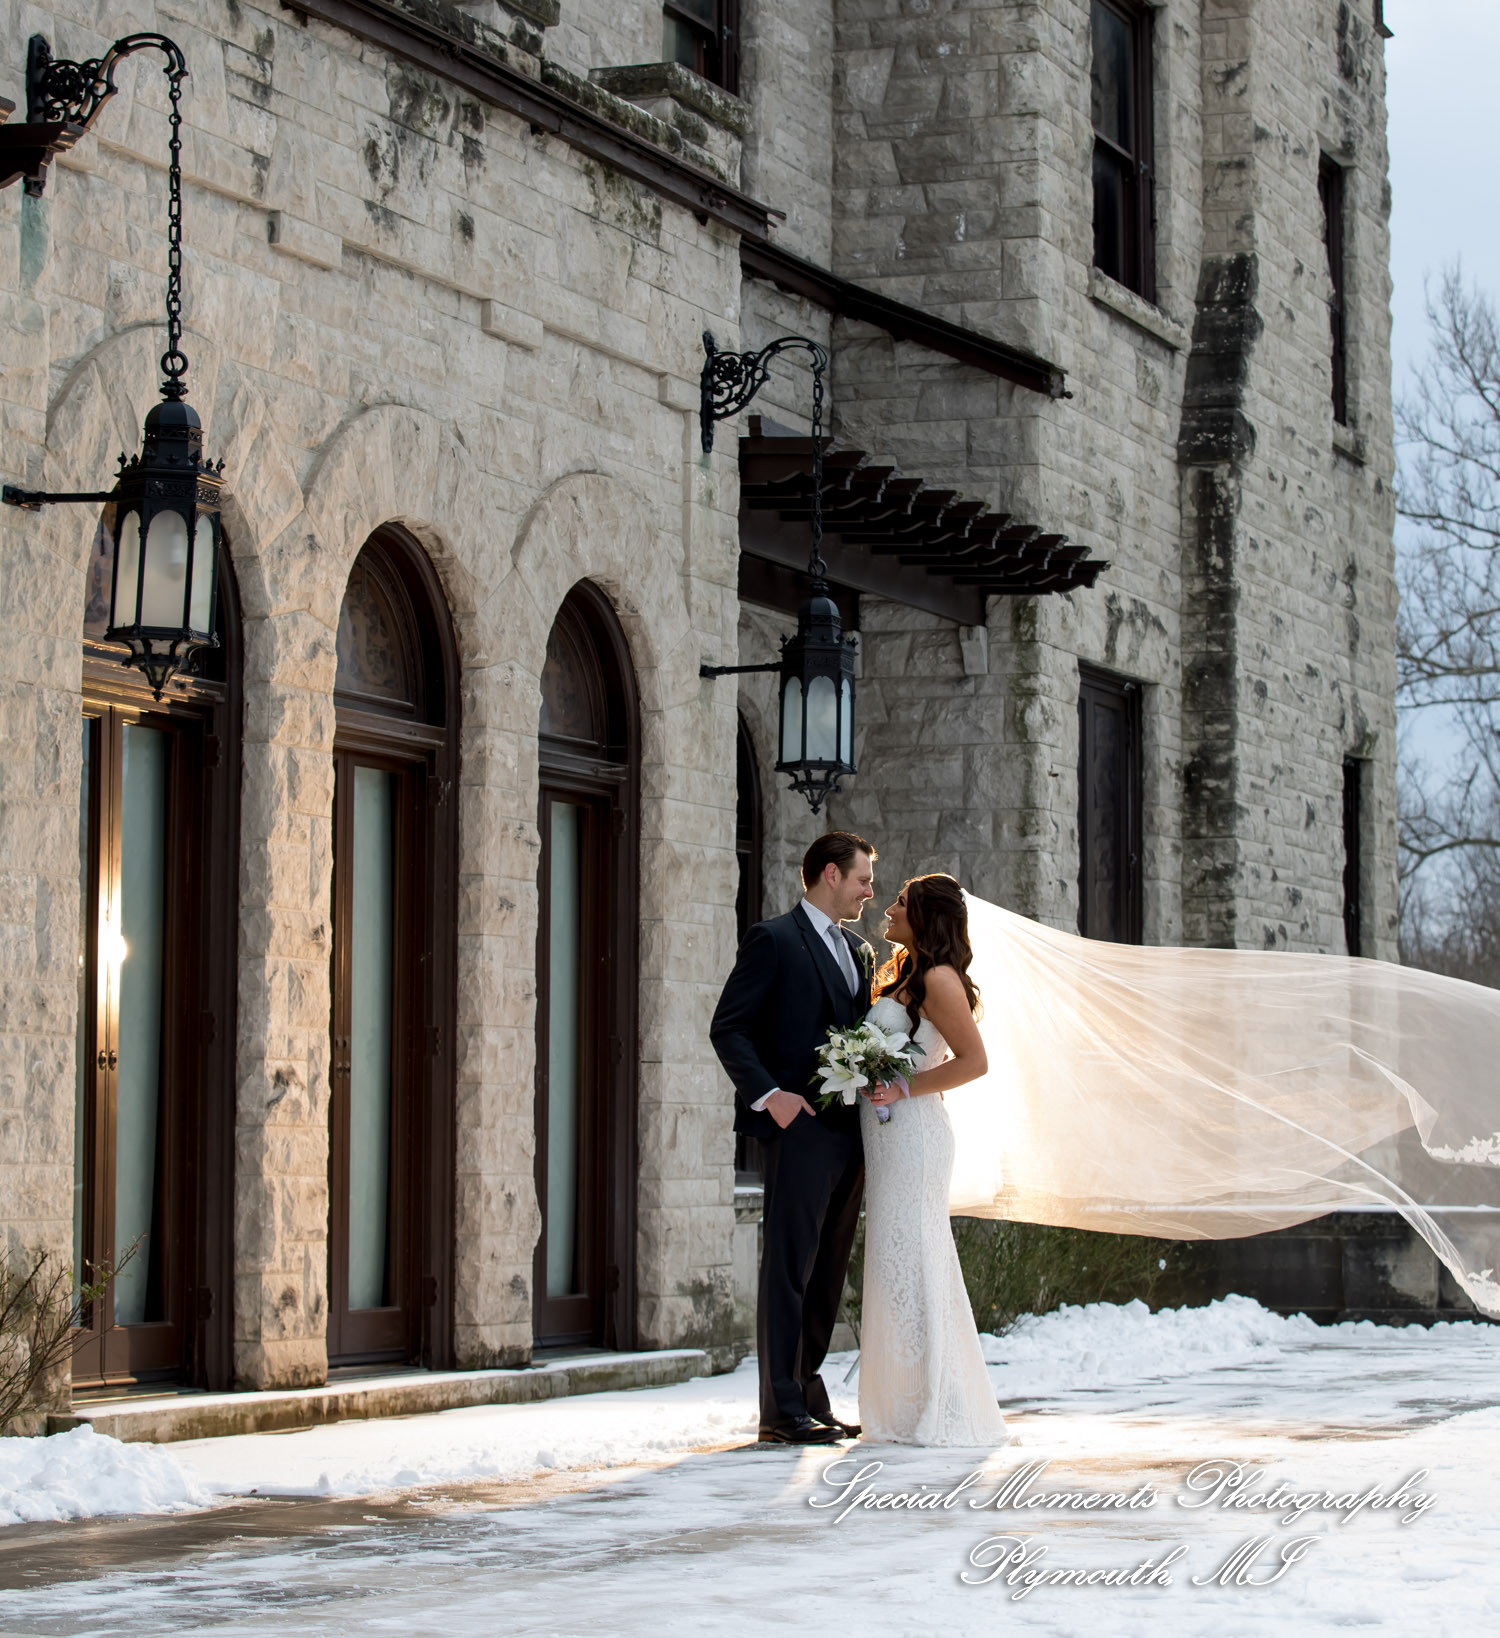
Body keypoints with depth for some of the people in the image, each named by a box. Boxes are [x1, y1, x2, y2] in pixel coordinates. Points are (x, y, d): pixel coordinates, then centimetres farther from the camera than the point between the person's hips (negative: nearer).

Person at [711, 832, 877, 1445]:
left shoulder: (859, 952, 20)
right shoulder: (774, 939, -4)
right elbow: (728, 1028, -8)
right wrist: (766, 1094, -17)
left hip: (849, 1132, 8)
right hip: (799, 1126, -8)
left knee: (827, 1274, 10)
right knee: (789, 1270, -7)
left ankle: (808, 1399, 16)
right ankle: (782, 1411, -7)